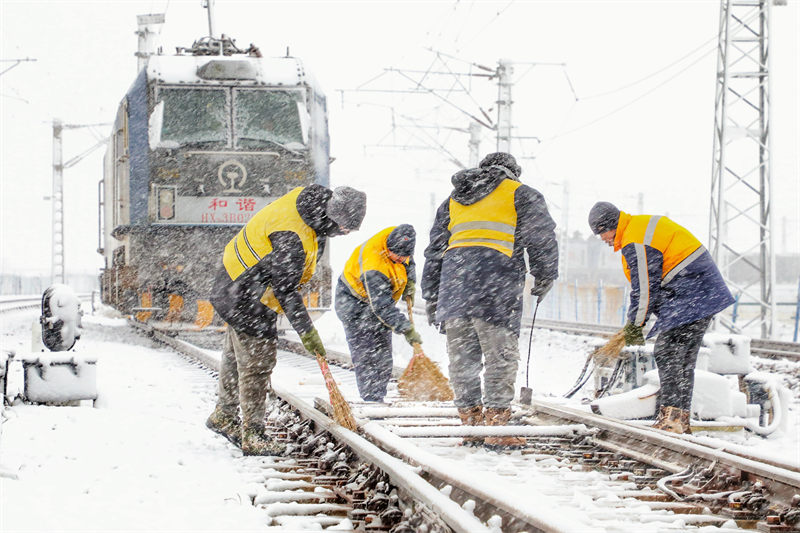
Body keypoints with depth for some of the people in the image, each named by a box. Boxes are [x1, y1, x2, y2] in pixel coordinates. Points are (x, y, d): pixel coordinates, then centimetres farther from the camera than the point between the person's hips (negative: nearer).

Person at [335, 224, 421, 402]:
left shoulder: (399, 237, -18)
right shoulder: (374, 268, -39)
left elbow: (409, 261, 9)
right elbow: (383, 306, -39)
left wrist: (410, 282, -2)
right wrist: (406, 329, -42)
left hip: (382, 296, 8)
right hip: (354, 299, -8)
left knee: (383, 354, 7)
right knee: (366, 354, -14)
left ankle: (378, 397, 12)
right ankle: (371, 399, -15)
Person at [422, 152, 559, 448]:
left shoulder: (452, 202, 28)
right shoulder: (521, 195, 14)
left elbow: (434, 253, 25)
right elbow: (542, 240, 5)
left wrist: (432, 302, 26)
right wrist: (544, 279, 19)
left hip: (453, 279, 5)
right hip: (496, 279, -5)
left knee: (461, 357, 10)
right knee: (501, 355, -2)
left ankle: (472, 425, 12)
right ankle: (496, 429, -6)